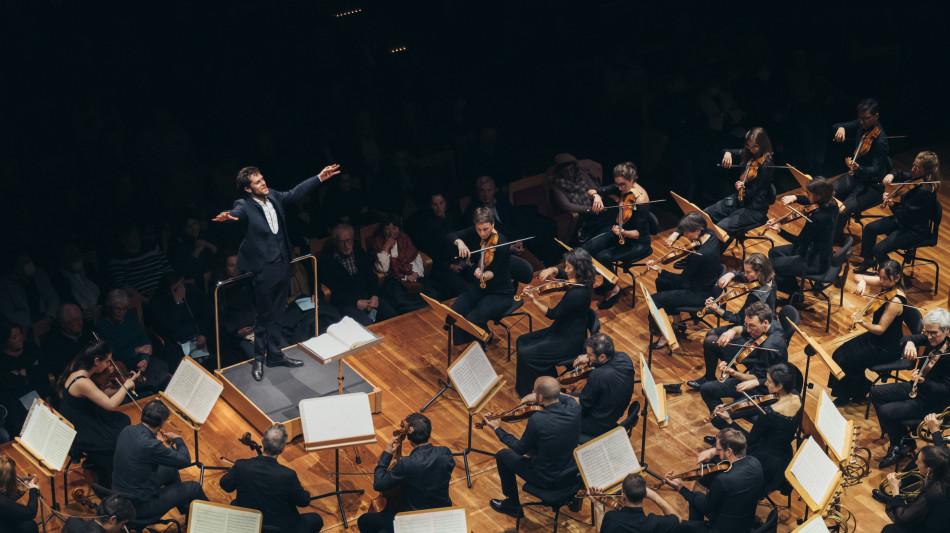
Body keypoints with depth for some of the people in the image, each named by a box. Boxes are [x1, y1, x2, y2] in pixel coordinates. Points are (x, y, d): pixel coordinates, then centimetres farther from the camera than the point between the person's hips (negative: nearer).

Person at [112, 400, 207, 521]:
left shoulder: (126, 430, -7)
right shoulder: (150, 445, -32)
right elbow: (186, 461, -20)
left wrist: (159, 443, 9)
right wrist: (177, 439, -3)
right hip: (140, 507, -8)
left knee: (171, 470, 27)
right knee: (194, 488, 8)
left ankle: (186, 512, 48)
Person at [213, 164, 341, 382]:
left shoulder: (273, 197, 1)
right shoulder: (245, 206, -18)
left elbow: (296, 192, 14)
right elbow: (237, 213, -39)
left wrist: (320, 177, 16)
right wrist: (227, 216, -64)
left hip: (283, 265, 6)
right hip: (264, 269, -6)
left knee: (276, 314, 18)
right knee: (263, 316, 6)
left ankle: (275, 355, 31)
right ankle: (259, 359, 22)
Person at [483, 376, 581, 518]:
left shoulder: (537, 420, -31)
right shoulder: (574, 409, -18)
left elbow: (521, 449, -13)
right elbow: (565, 398, 11)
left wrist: (497, 429, -2)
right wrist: (538, 396, 8)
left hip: (547, 479, -5)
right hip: (572, 473, 6)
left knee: (502, 455, 15)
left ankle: (512, 505, 32)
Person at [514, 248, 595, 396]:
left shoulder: (576, 294, -31)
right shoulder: (579, 282, -3)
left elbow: (553, 314, -21)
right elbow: (559, 273, 16)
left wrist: (534, 301, -19)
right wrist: (551, 270, -5)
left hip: (571, 342, -10)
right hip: (563, 330, 10)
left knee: (526, 354, -14)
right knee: (522, 341, 14)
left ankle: (529, 393, 5)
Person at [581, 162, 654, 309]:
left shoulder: (640, 199, -26)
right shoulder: (619, 188, -7)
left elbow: (638, 233, -23)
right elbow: (591, 191, -6)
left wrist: (623, 232, -41)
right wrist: (596, 196, -29)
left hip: (638, 242, -8)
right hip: (619, 232, 8)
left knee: (602, 257, -26)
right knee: (585, 249, -8)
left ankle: (613, 289, 1)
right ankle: (607, 284, 12)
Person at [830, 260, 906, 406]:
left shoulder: (895, 301, -28)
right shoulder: (885, 284, -3)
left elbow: (880, 329, -26)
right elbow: (860, 277, 6)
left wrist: (862, 322, -42)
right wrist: (862, 282, -17)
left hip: (885, 349, -9)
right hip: (873, 336, 9)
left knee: (847, 361, -15)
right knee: (839, 354, 0)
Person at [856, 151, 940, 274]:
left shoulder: (925, 191, -31)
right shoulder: (916, 177, -4)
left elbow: (905, 215, -31)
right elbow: (900, 175, 16)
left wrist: (892, 204, -39)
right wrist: (891, 176, -5)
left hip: (915, 230, -10)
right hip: (902, 220, 10)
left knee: (879, 250, -18)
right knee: (870, 228, 12)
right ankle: (868, 262, 29)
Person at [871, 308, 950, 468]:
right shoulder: (932, 338, -7)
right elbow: (906, 339, 4)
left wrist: (922, 381, -37)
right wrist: (909, 343, -20)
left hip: (933, 399, -9)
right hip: (917, 386, 9)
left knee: (886, 412, -18)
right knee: (876, 392, 8)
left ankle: (901, 444, 10)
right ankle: (898, 436, 13)